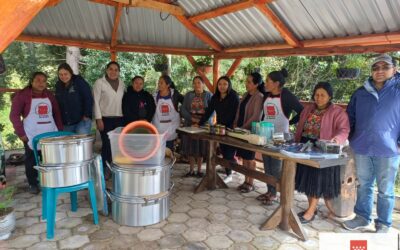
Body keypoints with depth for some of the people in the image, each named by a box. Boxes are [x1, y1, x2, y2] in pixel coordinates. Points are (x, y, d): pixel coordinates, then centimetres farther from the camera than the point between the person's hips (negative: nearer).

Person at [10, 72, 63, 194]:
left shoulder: (49, 94, 11)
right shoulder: (22, 95, -3)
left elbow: (57, 113, 14)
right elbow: (14, 115, -6)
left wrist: (60, 129, 7)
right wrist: (20, 133, -11)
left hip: (50, 134, 4)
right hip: (32, 135, -3)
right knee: (32, 160, 7)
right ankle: (33, 184, 20)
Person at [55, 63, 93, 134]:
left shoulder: (79, 81, -6)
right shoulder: (58, 85, 11)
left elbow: (88, 98, -10)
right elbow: (57, 103, 18)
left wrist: (87, 115, -12)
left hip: (82, 120, -5)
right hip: (66, 124, 6)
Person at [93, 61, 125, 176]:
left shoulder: (122, 83, 11)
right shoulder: (99, 82, -4)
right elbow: (96, 101, -7)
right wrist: (98, 119, -12)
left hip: (119, 118, 4)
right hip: (105, 118, -4)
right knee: (107, 144, -3)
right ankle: (105, 169, 9)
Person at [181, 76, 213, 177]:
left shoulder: (208, 95, 3)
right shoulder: (188, 95, 8)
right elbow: (183, 109, 1)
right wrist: (192, 118, -15)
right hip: (190, 124, 2)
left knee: (201, 147, 4)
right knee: (190, 147, 4)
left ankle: (199, 170, 17)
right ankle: (191, 170, 17)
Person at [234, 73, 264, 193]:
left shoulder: (259, 97, -12)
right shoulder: (246, 95, 12)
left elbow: (256, 116, -18)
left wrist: (243, 127, -17)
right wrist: (236, 124, 7)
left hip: (250, 131, -7)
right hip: (241, 130, 7)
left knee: (250, 158, 2)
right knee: (244, 157, 11)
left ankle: (251, 184, 13)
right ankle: (246, 181, 22)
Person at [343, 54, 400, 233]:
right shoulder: (361, 92, 8)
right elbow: (350, 117, 15)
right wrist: (351, 138, 8)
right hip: (362, 148, 3)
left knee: (385, 190, 8)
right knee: (363, 185, 14)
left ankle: (383, 224, 22)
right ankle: (362, 217, 28)